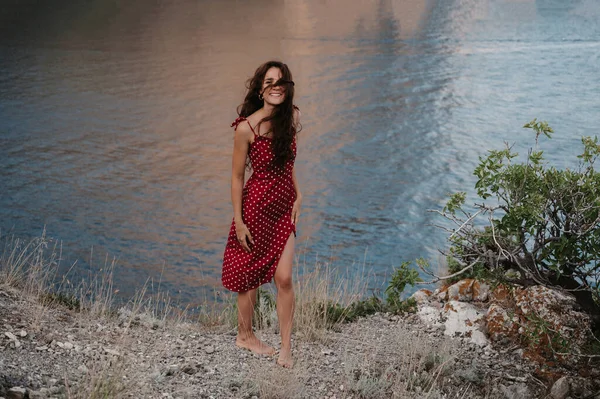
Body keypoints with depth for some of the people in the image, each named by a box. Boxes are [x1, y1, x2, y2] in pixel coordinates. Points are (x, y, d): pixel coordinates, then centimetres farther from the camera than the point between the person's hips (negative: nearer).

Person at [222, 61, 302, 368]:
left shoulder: (291, 117, 0)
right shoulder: (247, 127, -16)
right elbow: (237, 176, -10)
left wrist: (297, 196, 6)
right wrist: (238, 221, -11)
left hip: (284, 207, 4)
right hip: (256, 205, -4)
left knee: (284, 278, -2)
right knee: (251, 275, 11)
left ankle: (286, 348, 6)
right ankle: (244, 335, 31)